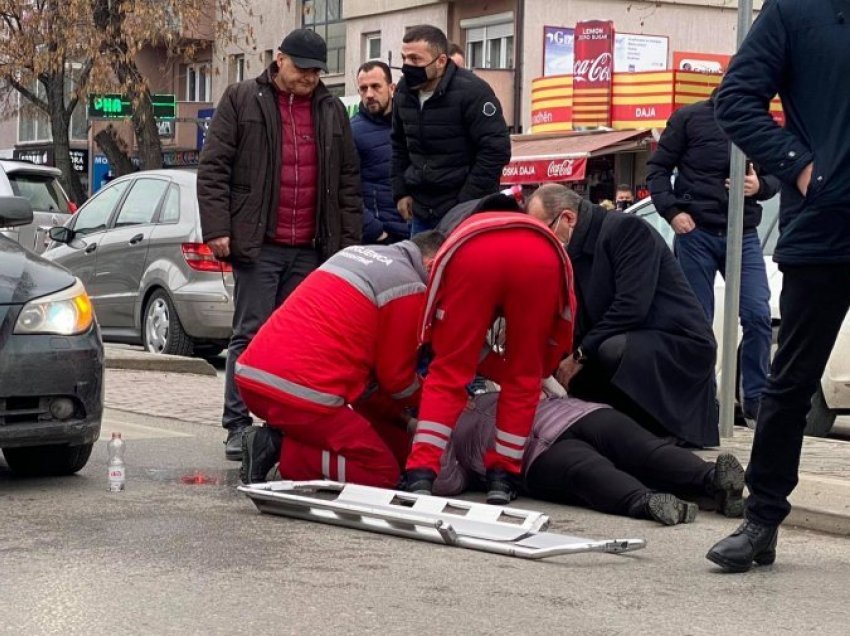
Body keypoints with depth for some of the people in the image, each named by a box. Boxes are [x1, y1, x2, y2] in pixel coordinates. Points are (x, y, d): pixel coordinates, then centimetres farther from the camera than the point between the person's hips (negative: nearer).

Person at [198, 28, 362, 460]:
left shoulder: (332, 111, 14)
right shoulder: (241, 100, 3)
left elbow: (348, 183, 16)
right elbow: (212, 169, -1)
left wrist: (350, 242, 10)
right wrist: (217, 229, -9)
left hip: (310, 250, 4)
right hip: (257, 244, -4)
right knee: (251, 335, -4)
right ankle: (237, 426, 0)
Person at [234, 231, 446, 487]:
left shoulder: (356, 253, 22)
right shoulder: (409, 288, -4)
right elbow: (396, 374, 3)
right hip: (300, 393, -9)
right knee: (382, 474, 0)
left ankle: (279, 441, 1)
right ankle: (286, 454, -11)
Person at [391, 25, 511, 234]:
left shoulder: (472, 91, -14)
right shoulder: (404, 91, 7)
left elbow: (496, 150, -16)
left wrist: (466, 204, -17)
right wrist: (400, 192, 11)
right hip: (421, 210, 7)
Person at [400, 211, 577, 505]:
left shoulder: (463, 233, 46)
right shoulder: (546, 237, 46)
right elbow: (560, 334, 38)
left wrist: (498, 371, 48)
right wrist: (539, 373, 53)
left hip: (472, 253, 0)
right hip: (540, 257, 0)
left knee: (448, 372, 12)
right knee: (524, 379, 17)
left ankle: (421, 475, 2)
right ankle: (502, 478, 18)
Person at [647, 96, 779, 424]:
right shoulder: (690, 118, 0)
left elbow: (776, 177, 12)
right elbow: (657, 168, 3)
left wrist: (760, 185, -11)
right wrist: (672, 211, -9)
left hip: (743, 235, 2)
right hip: (697, 233, -2)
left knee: (758, 315, -6)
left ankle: (755, 399, 5)